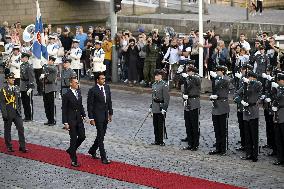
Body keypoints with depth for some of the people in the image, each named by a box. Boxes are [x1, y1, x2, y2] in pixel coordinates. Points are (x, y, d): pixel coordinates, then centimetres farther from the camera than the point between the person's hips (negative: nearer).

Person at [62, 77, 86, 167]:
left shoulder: (78, 92, 7)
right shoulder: (67, 95, -13)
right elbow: (64, 110, -11)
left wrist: (83, 115, 10)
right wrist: (65, 123, -14)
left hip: (79, 119, 7)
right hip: (71, 120, -6)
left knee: (82, 136, 6)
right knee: (73, 139, -1)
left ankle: (71, 150, 30)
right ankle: (74, 160, 8)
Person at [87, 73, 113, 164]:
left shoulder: (107, 87, 6)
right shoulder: (93, 90, -13)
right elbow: (90, 105, -11)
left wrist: (110, 113, 13)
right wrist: (91, 118, -13)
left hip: (105, 115, 7)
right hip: (98, 116, -7)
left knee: (101, 135, 16)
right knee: (100, 136, -5)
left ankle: (92, 150, 35)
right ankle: (103, 157, -2)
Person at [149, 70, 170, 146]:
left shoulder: (164, 85, -11)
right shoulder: (154, 85, 13)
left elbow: (166, 98, -14)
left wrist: (164, 108, -19)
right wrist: (151, 107, 18)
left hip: (161, 106, -7)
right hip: (155, 107, 7)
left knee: (161, 125, -2)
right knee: (155, 124, 10)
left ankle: (161, 141, 4)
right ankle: (157, 140, 17)